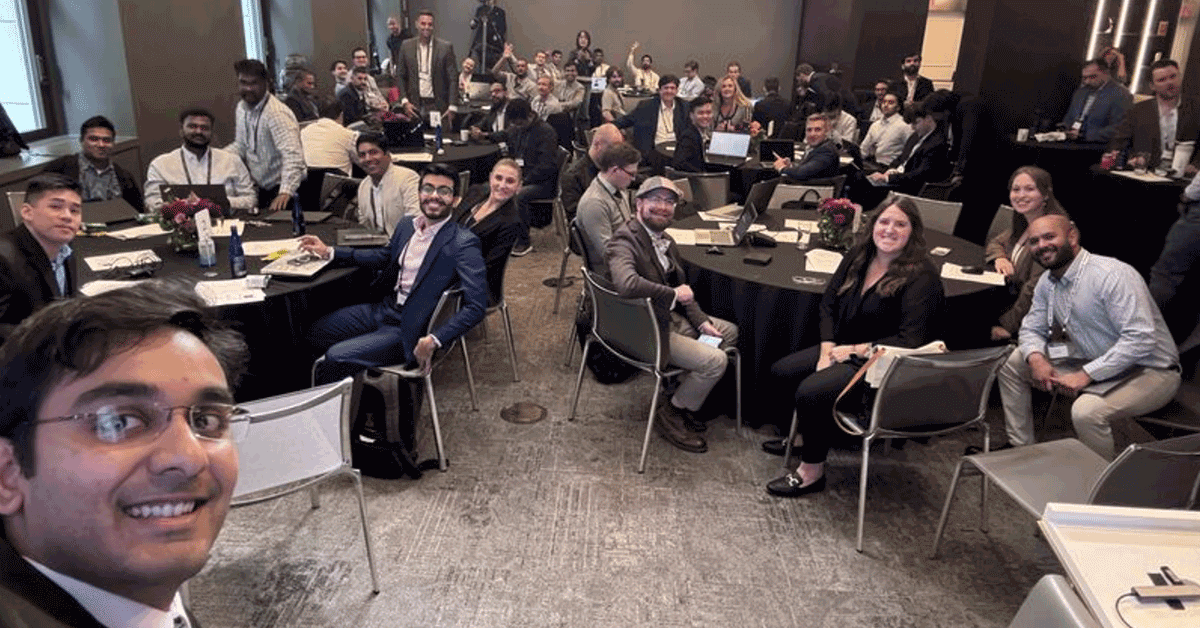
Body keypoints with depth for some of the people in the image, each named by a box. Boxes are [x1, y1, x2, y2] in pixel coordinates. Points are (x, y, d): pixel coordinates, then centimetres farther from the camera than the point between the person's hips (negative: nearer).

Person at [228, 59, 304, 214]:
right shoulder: (241, 108, 7)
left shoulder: (277, 114, -22)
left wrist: (286, 192, -45)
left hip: (281, 190, -8)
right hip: (261, 188, 8)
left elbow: (293, 156, -33)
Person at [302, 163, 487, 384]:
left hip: (408, 329, -8)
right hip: (383, 308, 8)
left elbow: (476, 306, -24)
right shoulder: (406, 224, 4)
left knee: (336, 357, -17)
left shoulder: (463, 243, -20)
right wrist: (329, 252, 20)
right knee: (317, 332, 12)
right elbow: (386, 256, 24)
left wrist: (433, 340, -32)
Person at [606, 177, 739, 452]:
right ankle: (671, 414, 4)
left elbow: (681, 287, 17)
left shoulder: (664, 240, 8)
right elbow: (626, 284, -42)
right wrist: (673, 294, -28)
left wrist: (701, 321, 3)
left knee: (730, 331, 16)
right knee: (715, 360, -17)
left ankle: (685, 395, 21)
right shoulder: (624, 241, -22)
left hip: (672, 317, 10)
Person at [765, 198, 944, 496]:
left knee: (810, 391, -26)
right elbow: (828, 303, 7)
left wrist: (856, 350, -19)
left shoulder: (922, 278, -18)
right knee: (780, 373, 3)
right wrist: (827, 349, -6)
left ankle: (812, 472, -6)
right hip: (842, 349, 8)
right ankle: (801, 436, 27)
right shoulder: (858, 257, 3)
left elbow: (910, 340, -23)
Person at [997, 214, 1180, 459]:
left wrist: (1086, 375, -30)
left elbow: (1140, 339, -30)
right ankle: (1021, 447, 13)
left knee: (1086, 410, -36)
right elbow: (1032, 328, 11)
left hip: (1149, 371, -8)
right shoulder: (1048, 281, 1)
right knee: (1010, 362, 3)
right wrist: (1036, 358, -12)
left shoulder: (1114, 275, -24)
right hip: (1091, 360, 8)